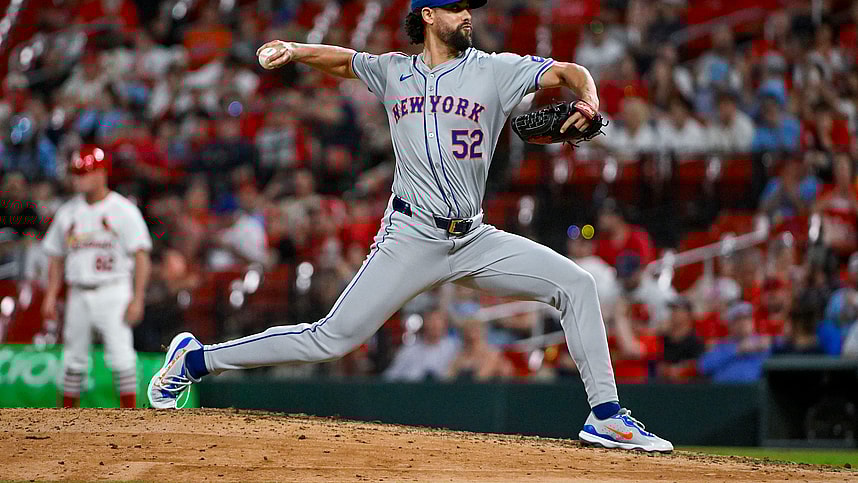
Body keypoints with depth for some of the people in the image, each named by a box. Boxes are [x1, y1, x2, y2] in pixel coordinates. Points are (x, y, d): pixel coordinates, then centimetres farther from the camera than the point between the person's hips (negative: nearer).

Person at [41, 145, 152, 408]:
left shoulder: (123, 210, -4)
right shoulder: (68, 212, 11)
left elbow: (141, 256, -8)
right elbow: (57, 258, 16)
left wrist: (137, 299, -16)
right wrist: (50, 296, 7)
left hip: (113, 292, -5)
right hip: (78, 295, 5)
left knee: (120, 354, -12)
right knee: (74, 357, 7)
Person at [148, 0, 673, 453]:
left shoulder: (494, 71, 4)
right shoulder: (394, 72, 7)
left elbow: (571, 72, 4)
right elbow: (343, 59, 23)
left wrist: (588, 105, -18)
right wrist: (294, 50, 3)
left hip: (474, 240, 2)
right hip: (412, 238, -2)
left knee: (576, 283, -11)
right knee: (332, 338, -8)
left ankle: (605, 415, -5)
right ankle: (196, 359, 4)